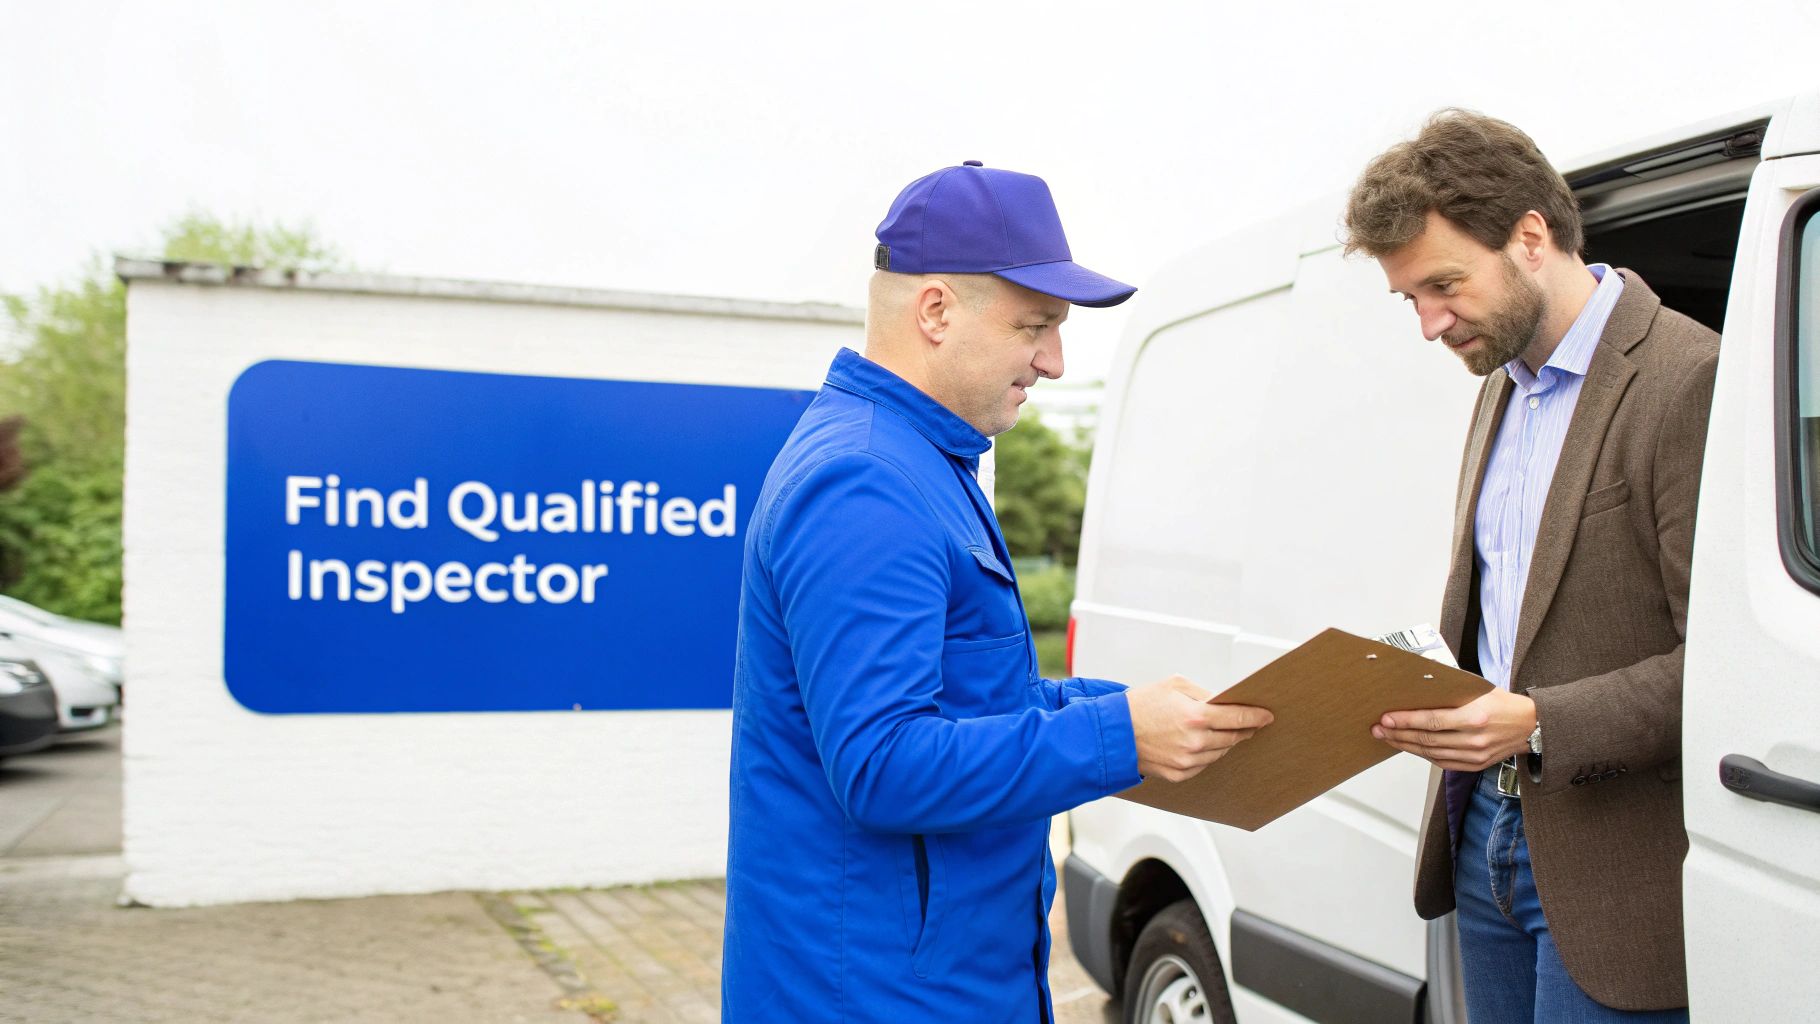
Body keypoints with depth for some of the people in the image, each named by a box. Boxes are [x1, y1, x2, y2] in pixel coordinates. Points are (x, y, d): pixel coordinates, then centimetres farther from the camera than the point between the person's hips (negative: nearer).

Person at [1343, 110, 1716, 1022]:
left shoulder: (1691, 382, -15)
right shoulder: (1502, 388, 14)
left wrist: (1541, 724, -26)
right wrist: (1433, 699, 5)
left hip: (1610, 870, -8)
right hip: (1485, 829, 8)